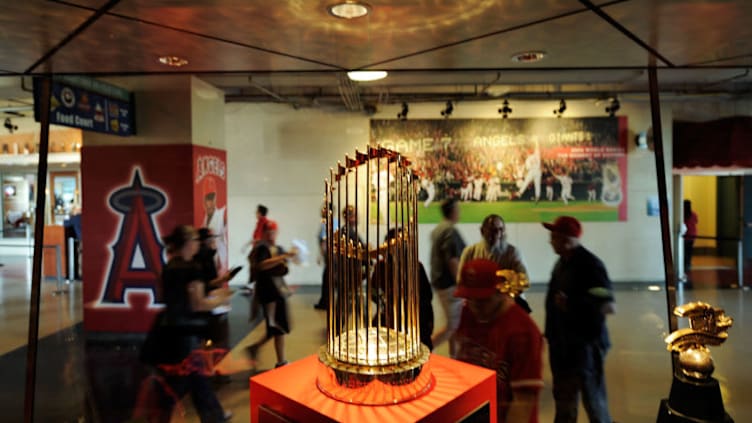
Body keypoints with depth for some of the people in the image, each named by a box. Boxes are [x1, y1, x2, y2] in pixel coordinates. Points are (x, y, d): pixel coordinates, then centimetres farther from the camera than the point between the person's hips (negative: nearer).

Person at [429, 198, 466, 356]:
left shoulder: (438, 229, 11)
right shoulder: (451, 231, -18)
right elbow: (453, 260, -23)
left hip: (439, 280, 10)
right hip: (450, 284, -10)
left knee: (456, 322, 18)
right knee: (453, 326, -2)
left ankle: (453, 356, 26)